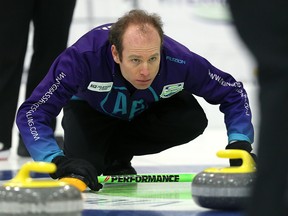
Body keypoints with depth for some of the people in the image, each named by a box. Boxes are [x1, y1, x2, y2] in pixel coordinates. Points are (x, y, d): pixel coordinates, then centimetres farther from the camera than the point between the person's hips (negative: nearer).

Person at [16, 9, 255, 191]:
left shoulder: (179, 61, -37)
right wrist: (59, 161, -57)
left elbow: (233, 92, -20)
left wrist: (240, 143, -35)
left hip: (150, 107, 2)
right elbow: (31, 112, -44)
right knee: (81, 173, -27)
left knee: (193, 120, -26)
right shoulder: (84, 56, -44)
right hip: (91, 108, -2)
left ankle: (116, 156, -2)